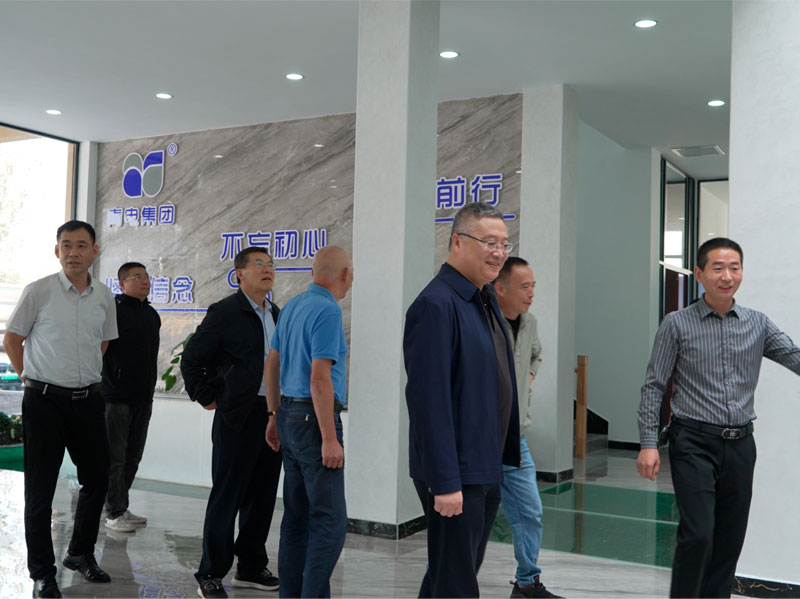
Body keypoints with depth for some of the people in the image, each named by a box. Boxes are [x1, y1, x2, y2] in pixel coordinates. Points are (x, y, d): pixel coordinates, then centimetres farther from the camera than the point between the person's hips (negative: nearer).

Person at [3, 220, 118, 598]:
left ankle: (81, 553, 33)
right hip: (45, 401, -4)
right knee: (40, 488, 3)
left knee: (97, 479, 12)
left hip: (88, 400, 5)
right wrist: (33, 379, 4)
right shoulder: (39, 291, -7)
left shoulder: (104, 297, 6)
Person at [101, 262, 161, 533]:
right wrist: (111, 380, -12)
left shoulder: (152, 315, 14)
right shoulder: (114, 310, -9)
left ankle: (121, 508, 23)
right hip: (117, 397, -7)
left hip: (143, 398, 7)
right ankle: (115, 513, 6)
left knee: (132, 457, 13)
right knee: (115, 457, -1)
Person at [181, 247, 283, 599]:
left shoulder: (276, 314, 13)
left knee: (262, 496, 12)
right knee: (227, 496, 0)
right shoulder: (225, 313, -7)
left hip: (273, 415, 7)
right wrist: (207, 399, -5)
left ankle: (251, 567, 25)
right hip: (239, 416, -6)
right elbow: (191, 359, -4)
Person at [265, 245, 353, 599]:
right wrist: (330, 439, -21)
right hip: (315, 420, -9)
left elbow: (271, 365, 17)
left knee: (296, 517, 14)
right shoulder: (328, 311, -16)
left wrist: (276, 417, 24)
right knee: (331, 520, -6)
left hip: (290, 415, 9)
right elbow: (319, 379, -23)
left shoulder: (292, 307, 11)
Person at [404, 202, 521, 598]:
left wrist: (505, 459, 14)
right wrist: (446, 483, -22)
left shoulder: (487, 298, 11)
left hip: (487, 469, 9)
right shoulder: (436, 304, -17)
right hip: (455, 475, -9)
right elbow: (430, 400, -22)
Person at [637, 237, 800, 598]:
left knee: (730, 540, 9)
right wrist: (648, 443, -8)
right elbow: (653, 386, -1)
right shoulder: (677, 325, -1)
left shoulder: (758, 325, 8)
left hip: (740, 444, 4)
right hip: (695, 442, -4)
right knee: (698, 535, -11)